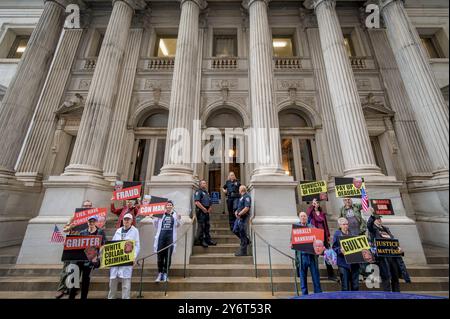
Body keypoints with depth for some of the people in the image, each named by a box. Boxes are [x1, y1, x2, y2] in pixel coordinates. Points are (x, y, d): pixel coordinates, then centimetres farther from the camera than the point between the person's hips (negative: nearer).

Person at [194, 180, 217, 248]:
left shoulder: (206, 192, 19)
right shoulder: (198, 192, -9)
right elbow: (196, 202, -20)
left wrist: (210, 208, 6)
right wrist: (204, 209, -19)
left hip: (206, 211, 9)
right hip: (201, 211, -9)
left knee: (207, 226, 14)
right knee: (201, 226, -1)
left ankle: (208, 239, 25)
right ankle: (201, 241, 12)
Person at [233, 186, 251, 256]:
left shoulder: (247, 196, -15)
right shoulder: (242, 197, 16)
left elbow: (246, 208, -24)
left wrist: (239, 214, -18)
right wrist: (236, 211, 5)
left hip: (243, 218, -10)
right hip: (239, 217, 10)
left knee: (242, 233, 0)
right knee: (235, 230, 15)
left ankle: (243, 252, 12)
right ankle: (247, 241, 32)